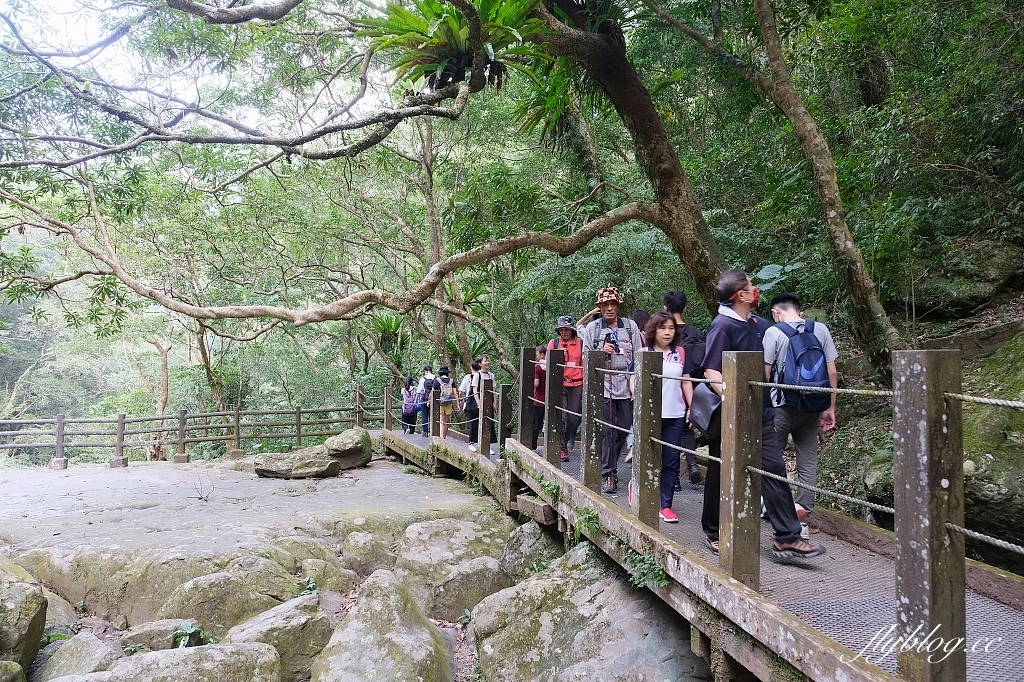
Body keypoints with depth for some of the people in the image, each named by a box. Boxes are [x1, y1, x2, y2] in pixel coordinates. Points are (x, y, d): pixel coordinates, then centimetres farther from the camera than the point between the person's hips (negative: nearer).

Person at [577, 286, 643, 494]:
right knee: (607, 431, -5)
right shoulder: (592, 327, 7)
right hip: (602, 386, -2)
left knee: (622, 430, 6)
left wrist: (636, 384, 1)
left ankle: (609, 468, 23)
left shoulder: (631, 326, 9)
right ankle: (607, 474, 0)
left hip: (626, 386, 2)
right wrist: (601, 352, -9)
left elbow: (638, 357, 8)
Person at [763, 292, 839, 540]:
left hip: (782, 405, -4)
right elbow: (832, 373, 4)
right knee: (808, 463, 8)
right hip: (813, 407, 4)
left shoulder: (774, 332, -7)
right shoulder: (820, 330, 5)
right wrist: (830, 408, 11)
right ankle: (803, 521, 11)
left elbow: (765, 374, -7)